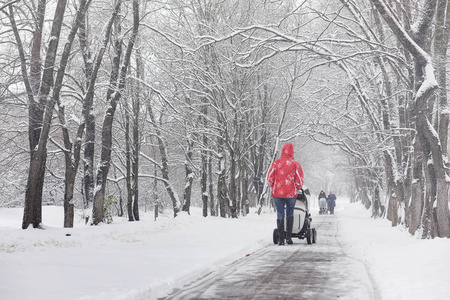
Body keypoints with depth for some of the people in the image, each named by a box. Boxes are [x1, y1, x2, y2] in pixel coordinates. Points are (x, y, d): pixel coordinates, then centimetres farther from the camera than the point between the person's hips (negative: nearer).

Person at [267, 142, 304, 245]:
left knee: (280, 215, 7)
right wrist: (298, 188, 15)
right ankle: (289, 237, 11)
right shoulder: (295, 164, -6)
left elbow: (269, 178, -2)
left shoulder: (276, 163, -4)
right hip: (291, 194, 0)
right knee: (290, 214, 18)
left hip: (277, 194, 0)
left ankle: (281, 239, 5)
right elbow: (299, 181, -6)